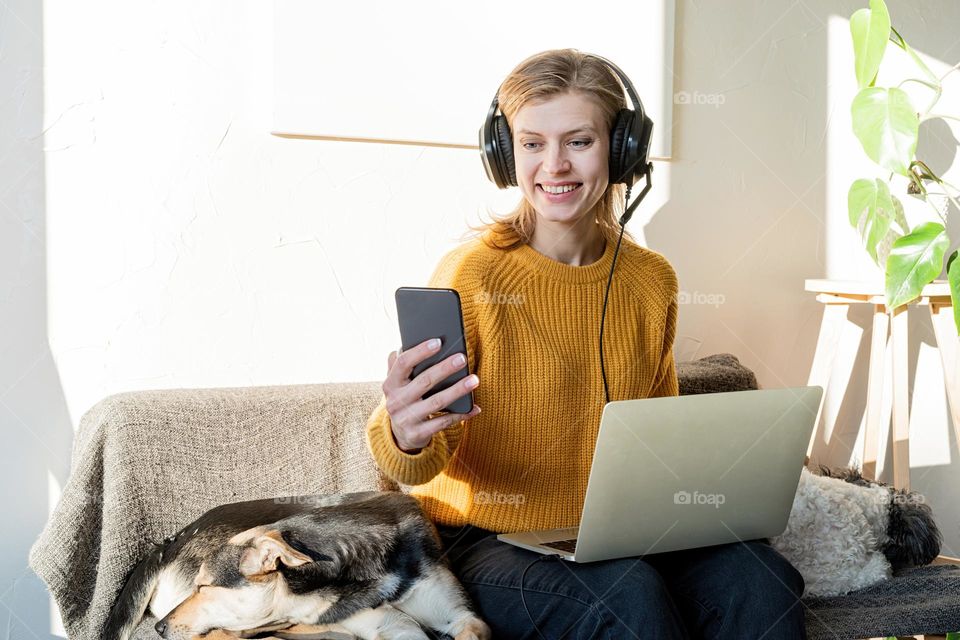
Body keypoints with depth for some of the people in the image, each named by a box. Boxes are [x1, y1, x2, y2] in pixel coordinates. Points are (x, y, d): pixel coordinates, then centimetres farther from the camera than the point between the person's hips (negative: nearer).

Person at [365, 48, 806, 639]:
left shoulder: (653, 280, 2)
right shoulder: (472, 276, -14)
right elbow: (422, 461, -17)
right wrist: (405, 438, -40)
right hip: (488, 540, -4)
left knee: (763, 582, -20)